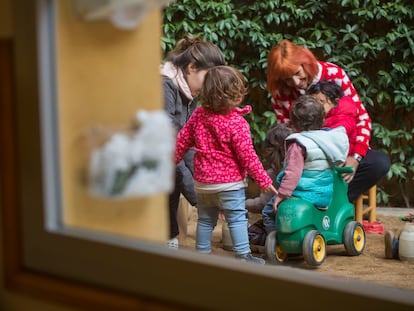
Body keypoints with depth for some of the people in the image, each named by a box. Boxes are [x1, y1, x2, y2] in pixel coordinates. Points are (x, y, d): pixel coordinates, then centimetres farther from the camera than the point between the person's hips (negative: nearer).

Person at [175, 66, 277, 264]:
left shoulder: (199, 115, -2)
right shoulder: (236, 123, -18)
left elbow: (182, 141, 5)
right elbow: (247, 156, -15)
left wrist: (172, 161, 20)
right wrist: (264, 180, -6)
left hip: (202, 181, 6)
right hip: (230, 181, -5)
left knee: (205, 220, 16)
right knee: (237, 219, 1)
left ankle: (202, 253, 22)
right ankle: (243, 255, 1)